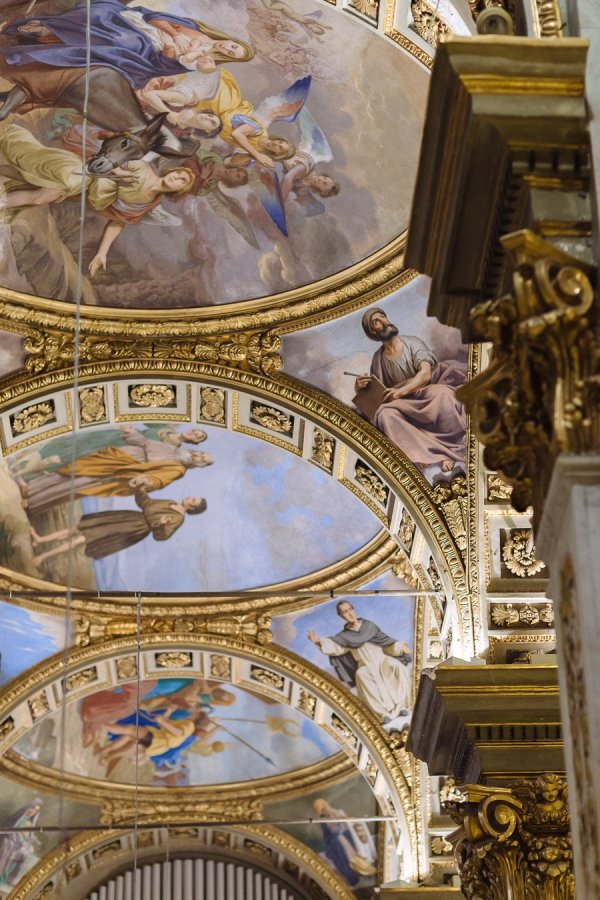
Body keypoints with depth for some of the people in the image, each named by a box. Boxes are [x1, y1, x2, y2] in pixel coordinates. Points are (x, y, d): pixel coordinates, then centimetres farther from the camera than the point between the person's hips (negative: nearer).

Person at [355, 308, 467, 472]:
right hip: (406, 405, 2)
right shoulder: (379, 358, 11)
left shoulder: (413, 343, 2)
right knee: (385, 413, -33)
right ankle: (422, 452, -45)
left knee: (443, 394, -39)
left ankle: (451, 449, -33)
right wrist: (359, 386, -9)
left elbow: (425, 373, -13)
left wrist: (401, 392, -26)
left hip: (427, 392, -2)